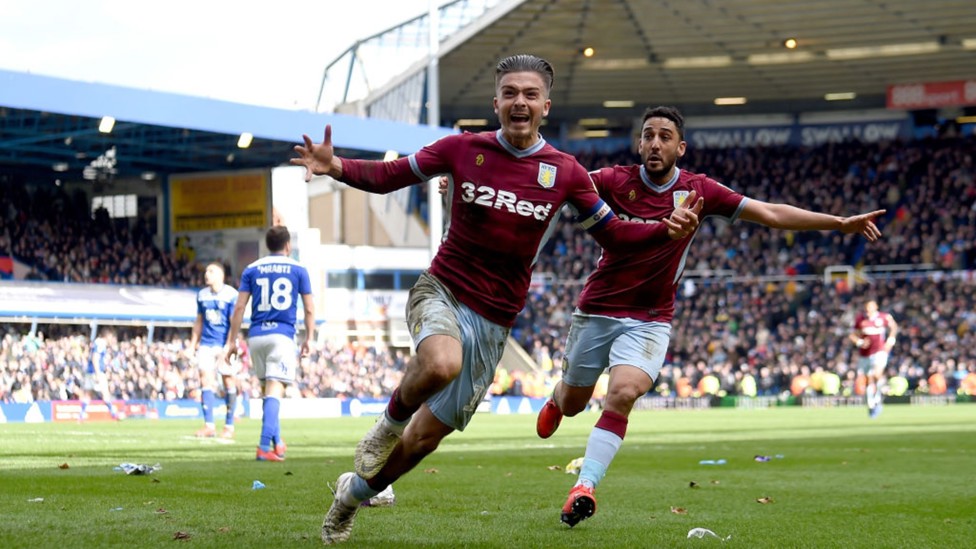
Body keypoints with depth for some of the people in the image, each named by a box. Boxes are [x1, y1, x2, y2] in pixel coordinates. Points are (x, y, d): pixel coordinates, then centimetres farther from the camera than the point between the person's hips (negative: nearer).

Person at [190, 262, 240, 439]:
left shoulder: (231, 295, -8)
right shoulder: (202, 295, 8)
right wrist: (192, 344, 15)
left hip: (225, 345, -4)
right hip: (206, 343, 4)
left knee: (229, 384, 1)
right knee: (205, 381, -6)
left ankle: (229, 426, 10)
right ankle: (209, 425, -6)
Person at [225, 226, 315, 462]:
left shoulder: (252, 270, 9)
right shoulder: (298, 269, 6)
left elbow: (239, 307, 3)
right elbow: (309, 309, 5)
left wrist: (232, 340, 6)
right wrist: (309, 338, 14)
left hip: (256, 335, 3)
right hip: (283, 335, -3)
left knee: (267, 388, 17)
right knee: (275, 390, -10)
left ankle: (277, 442, 24)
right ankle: (265, 446, -22)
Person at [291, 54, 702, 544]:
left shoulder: (565, 173, -1)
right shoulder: (462, 149, -4)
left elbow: (612, 234, 7)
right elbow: (388, 176, 4)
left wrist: (666, 231, -13)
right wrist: (336, 167, -16)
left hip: (494, 321, 2)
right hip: (441, 292, -2)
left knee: (425, 438, 7)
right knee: (442, 363, -39)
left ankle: (354, 494, 36)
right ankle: (390, 422, -5)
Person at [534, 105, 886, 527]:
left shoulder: (698, 190, -5)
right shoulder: (614, 181, -9)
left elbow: (771, 214, -3)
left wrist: (839, 223, -7)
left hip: (649, 319, 0)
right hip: (597, 309, 0)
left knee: (623, 394, -26)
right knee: (573, 403, 15)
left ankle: (585, 485, -20)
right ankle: (556, 397, 54)